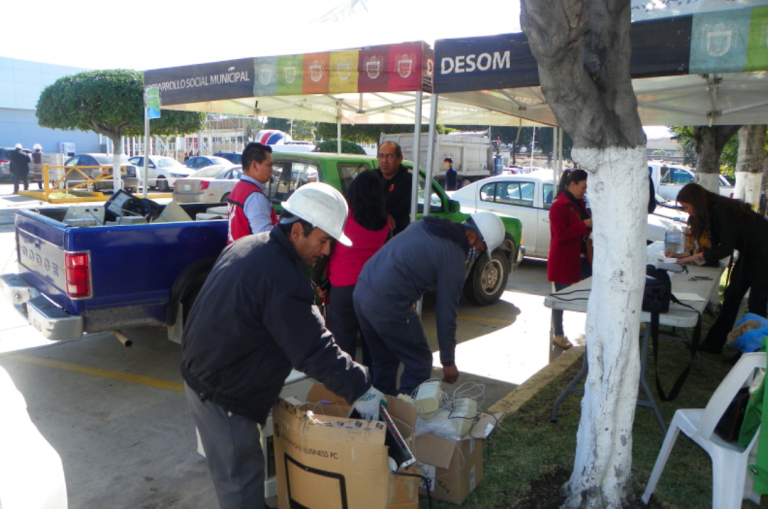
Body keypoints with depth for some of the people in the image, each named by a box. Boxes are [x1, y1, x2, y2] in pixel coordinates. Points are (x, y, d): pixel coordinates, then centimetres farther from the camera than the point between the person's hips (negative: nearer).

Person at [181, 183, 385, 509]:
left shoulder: (246, 247, 4)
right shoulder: (282, 277, -28)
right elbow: (313, 348, -27)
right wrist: (359, 389, -19)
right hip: (222, 395, -10)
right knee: (241, 481, 4)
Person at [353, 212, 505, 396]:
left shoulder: (424, 225, 14)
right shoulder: (454, 258, -8)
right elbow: (446, 312, -5)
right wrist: (448, 361, 5)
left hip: (361, 290, 9)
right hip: (387, 304, -9)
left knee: (384, 361, 23)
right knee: (420, 363, 9)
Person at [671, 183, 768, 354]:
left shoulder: (722, 211, -26)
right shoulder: (712, 212, 3)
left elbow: (726, 248, -26)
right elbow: (713, 245, 6)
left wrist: (696, 256, -22)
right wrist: (685, 255, -3)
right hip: (748, 253, 9)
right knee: (731, 296, 8)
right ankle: (714, 343, 12)